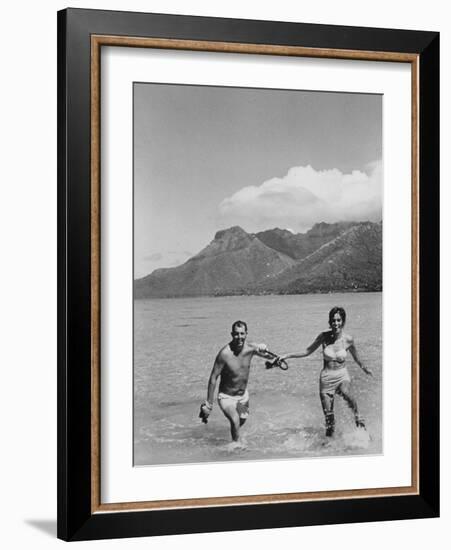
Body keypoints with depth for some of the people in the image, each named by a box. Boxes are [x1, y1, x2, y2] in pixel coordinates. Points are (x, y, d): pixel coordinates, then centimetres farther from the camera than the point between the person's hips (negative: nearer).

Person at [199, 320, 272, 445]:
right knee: (235, 421, -29)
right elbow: (213, 378, -20)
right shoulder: (225, 353, -27)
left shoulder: (250, 348, -12)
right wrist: (209, 404, -19)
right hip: (227, 397, -6)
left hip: (243, 395, 6)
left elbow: (272, 357, 3)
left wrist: (264, 349, -21)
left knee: (242, 420, 23)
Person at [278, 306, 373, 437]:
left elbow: (356, 357, 13)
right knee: (328, 413, 5)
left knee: (348, 395, -33)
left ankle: (359, 420, -15)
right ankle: (330, 432, 31)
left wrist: (364, 369, 27)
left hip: (342, 376, -1)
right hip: (326, 377, 1)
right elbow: (307, 351, 4)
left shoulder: (348, 339, -7)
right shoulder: (324, 337, -8)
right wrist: (287, 356, 0)